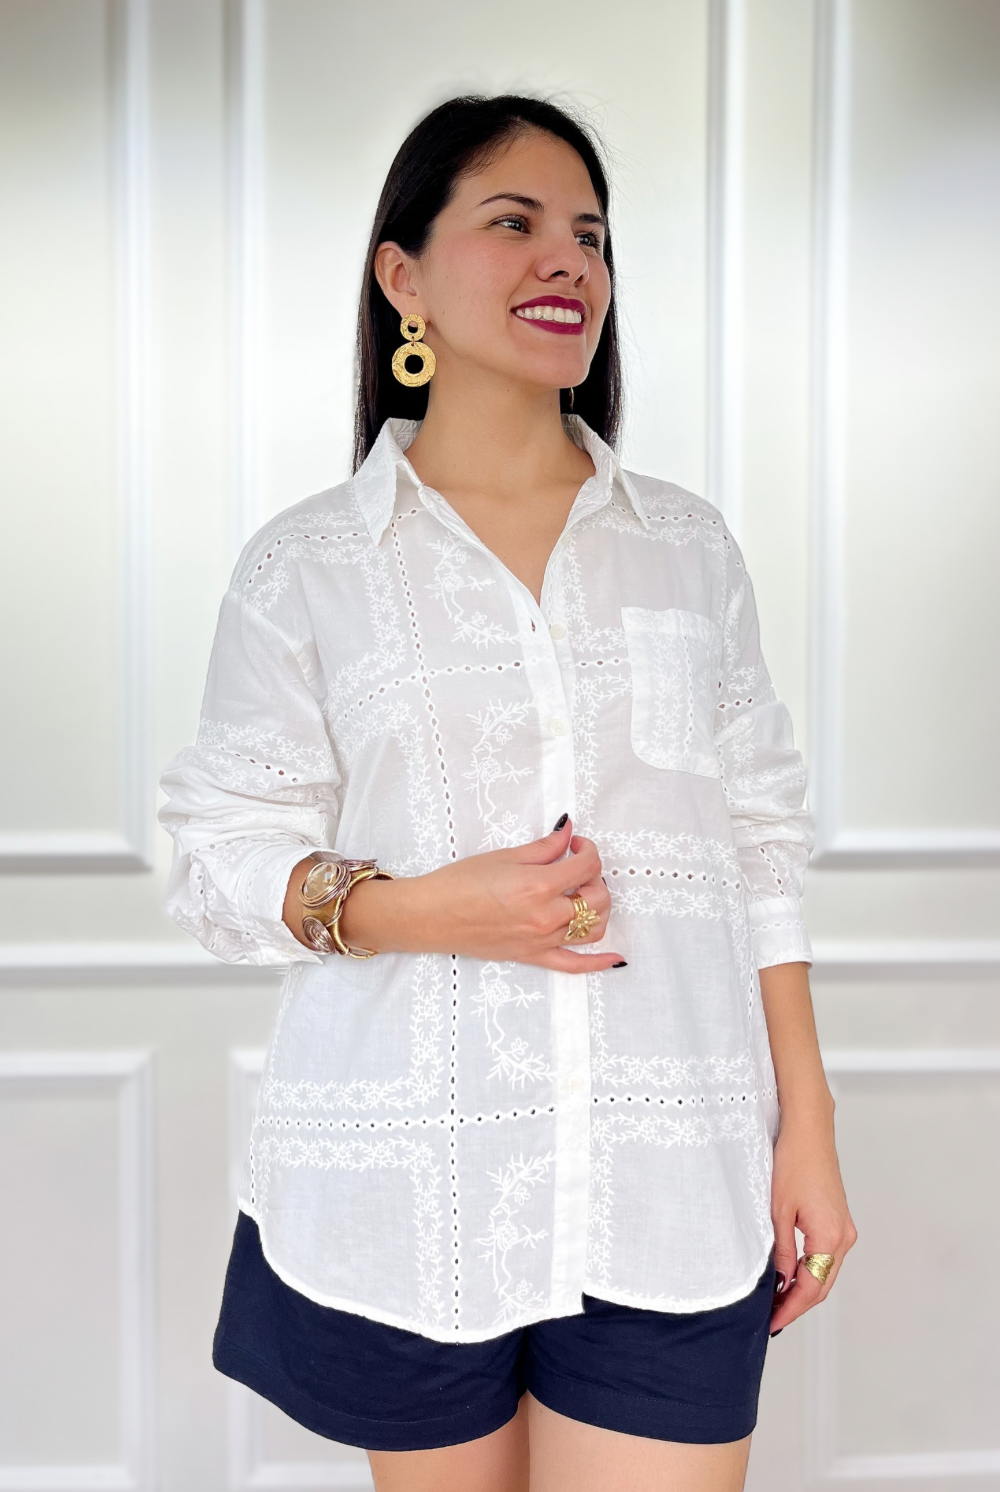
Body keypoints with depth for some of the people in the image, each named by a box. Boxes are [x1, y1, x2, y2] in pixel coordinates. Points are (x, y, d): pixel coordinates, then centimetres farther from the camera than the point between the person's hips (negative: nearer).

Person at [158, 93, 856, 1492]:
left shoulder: (688, 544, 9)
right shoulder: (304, 566, 2)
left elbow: (761, 845, 9)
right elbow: (225, 856, 2)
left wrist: (810, 1126, 5)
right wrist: (422, 908, -16)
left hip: (670, 1194, 2)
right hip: (407, 1188, -1)